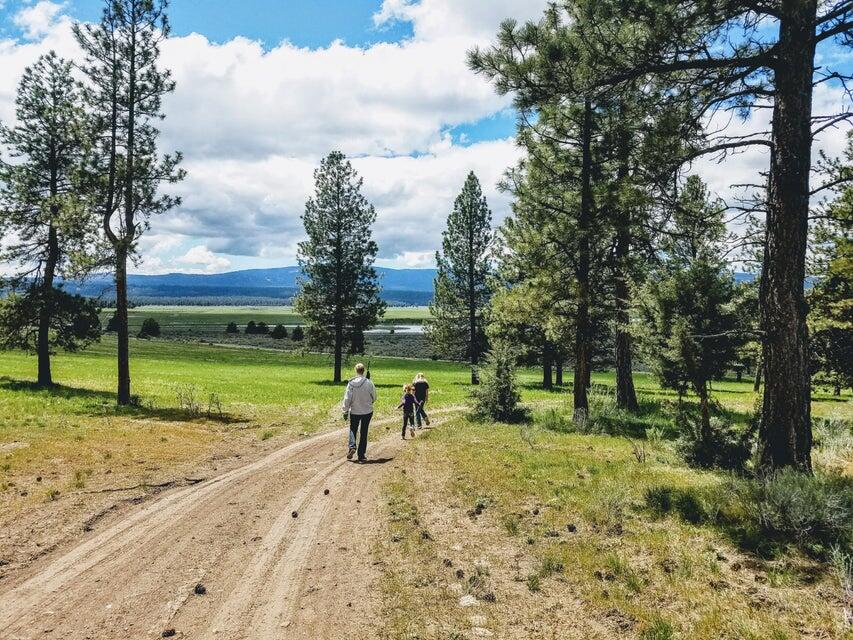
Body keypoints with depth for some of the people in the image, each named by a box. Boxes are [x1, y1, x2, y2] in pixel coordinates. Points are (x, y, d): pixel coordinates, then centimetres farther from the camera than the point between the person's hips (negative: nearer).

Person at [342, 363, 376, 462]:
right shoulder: (369, 383, -12)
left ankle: (352, 447, -4)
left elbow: (347, 399, -9)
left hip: (354, 412, 0)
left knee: (353, 430, 20)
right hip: (367, 412, 0)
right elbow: (374, 398, -2)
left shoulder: (351, 384, -12)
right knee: (363, 433, 9)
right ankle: (361, 455, 10)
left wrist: (345, 411, 1)